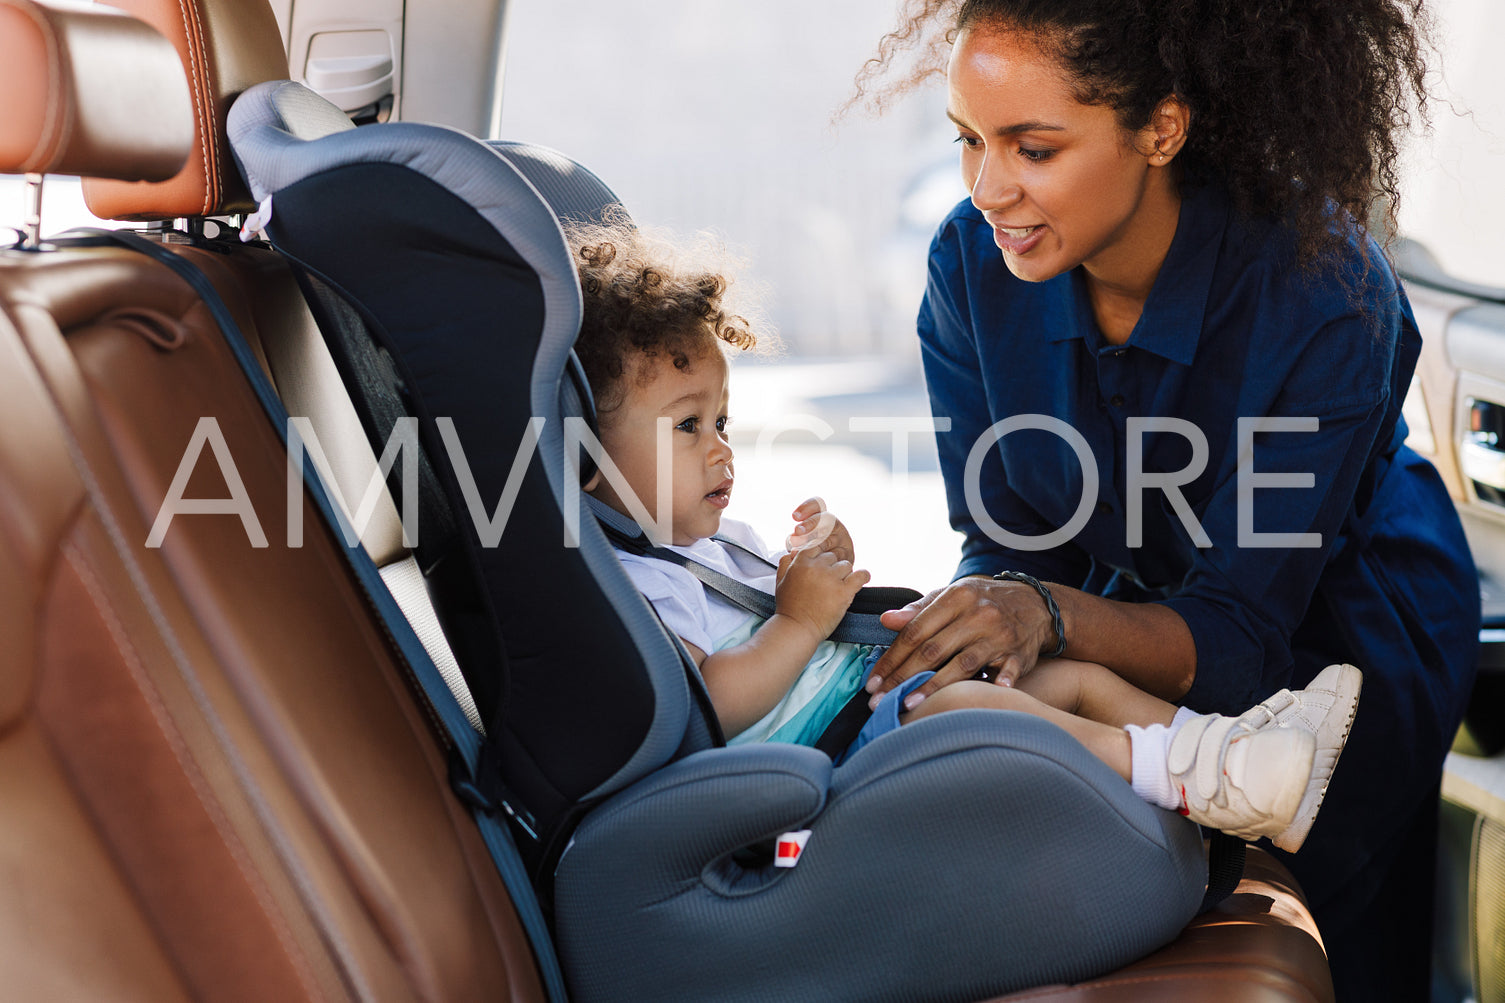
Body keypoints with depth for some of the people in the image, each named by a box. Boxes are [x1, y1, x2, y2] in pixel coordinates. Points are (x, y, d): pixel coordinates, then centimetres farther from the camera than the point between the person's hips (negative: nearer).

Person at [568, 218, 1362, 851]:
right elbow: (708, 709, -24)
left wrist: (825, 568, 9)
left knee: (1074, 676, 5)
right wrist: (801, 619, -20)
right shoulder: (626, 585, -12)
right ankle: (1193, 779, -36)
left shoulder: (716, 541, 23)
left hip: (877, 687, 12)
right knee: (967, 703, -34)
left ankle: (1222, 749, -3)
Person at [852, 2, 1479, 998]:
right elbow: (1005, 544, -13)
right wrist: (992, 623, -36)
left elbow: (1238, 639, -31)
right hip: (1142, 615, 3)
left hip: (1340, 635, -3)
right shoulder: (974, 261, -21)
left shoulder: (1325, 295, -33)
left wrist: (1051, 614, -48)